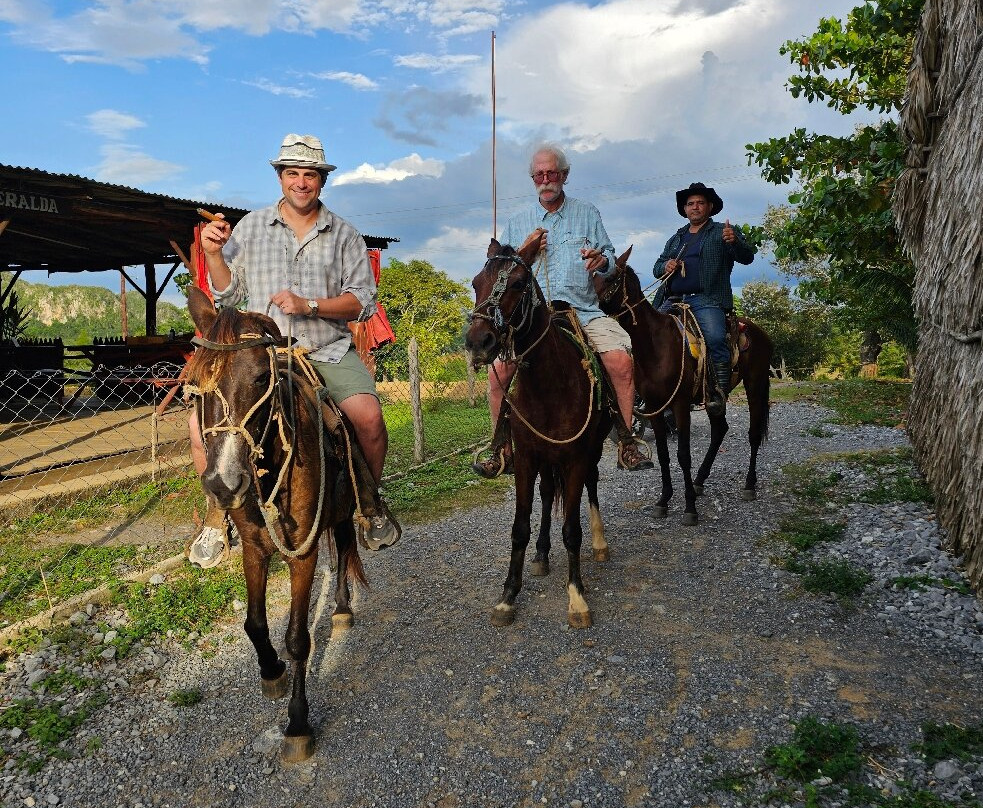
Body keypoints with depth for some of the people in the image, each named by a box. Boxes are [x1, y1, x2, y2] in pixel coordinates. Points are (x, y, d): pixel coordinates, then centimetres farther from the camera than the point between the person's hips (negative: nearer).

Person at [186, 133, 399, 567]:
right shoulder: (250, 227, 9)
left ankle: (371, 503, 3)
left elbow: (362, 301, 0)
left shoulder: (344, 234, 6)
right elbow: (228, 294, 10)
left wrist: (309, 305, -14)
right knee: (203, 422, -17)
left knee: (368, 416, -27)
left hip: (327, 352, -1)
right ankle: (217, 517, 8)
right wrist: (213, 254, -7)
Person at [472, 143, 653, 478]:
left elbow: (610, 256, 11)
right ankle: (504, 452, -4)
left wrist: (601, 259, -12)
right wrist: (524, 252, -6)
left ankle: (626, 444, -10)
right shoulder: (517, 223, 14)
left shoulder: (587, 214, 13)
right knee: (498, 370, -19)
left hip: (583, 310, 0)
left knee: (621, 359, -25)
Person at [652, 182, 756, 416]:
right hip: (671, 301, 5)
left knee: (715, 338, -30)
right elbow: (657, 267, 28)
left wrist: (735, 242, -23)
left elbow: (747, 257, 0)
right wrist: (665, 266, 3)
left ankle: (719, 393, -29)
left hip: (706, 300, -5)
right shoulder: (676, 238, 28)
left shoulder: (724, 233, 13)